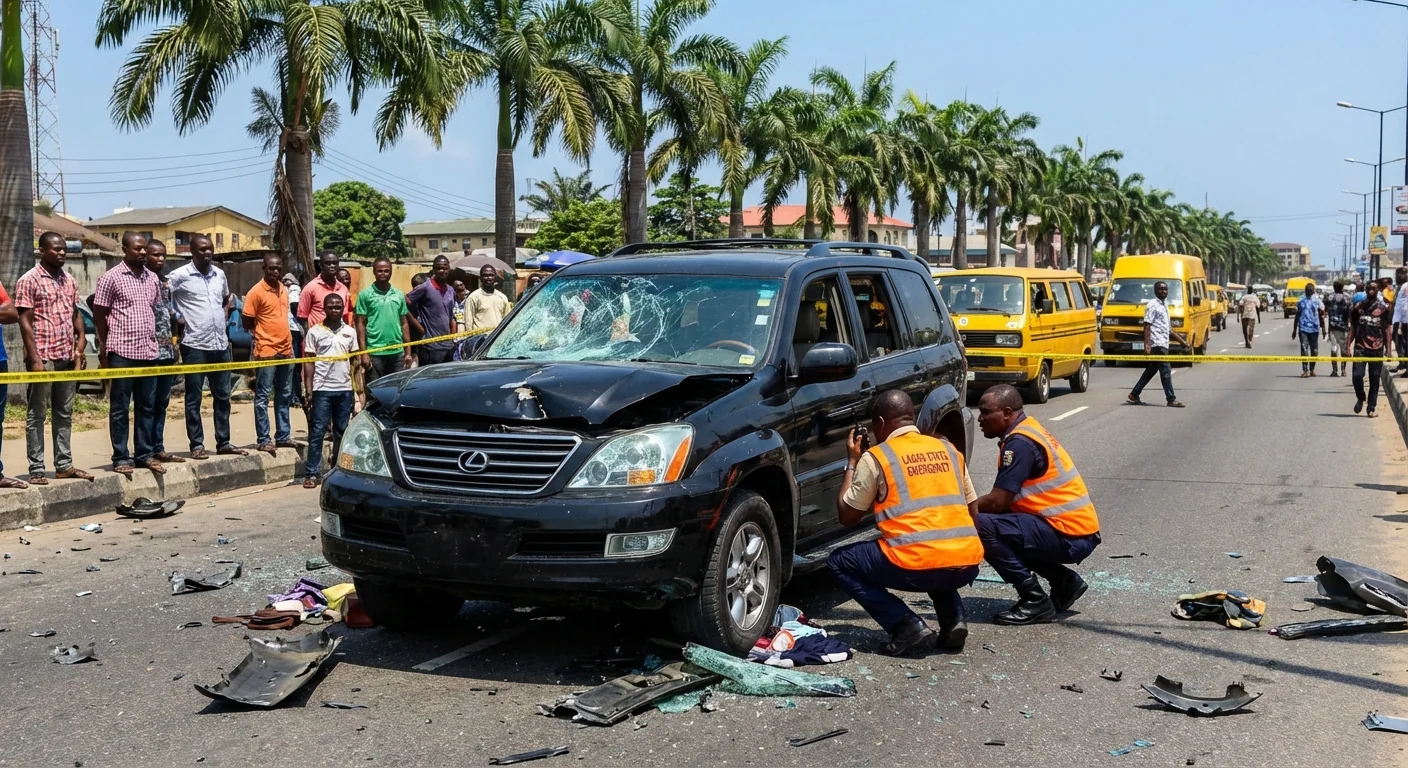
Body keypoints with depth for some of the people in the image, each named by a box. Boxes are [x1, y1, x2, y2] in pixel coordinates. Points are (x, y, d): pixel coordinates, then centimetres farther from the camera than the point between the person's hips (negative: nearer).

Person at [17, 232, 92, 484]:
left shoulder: (70, 281, 12)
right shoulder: (29, 281, -7)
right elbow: (25, 322, -10)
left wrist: (80, 349, 8)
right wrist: (34, 359, -16)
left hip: (67, 357, 6)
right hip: (43, 357, -6)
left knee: (65, 414, 11)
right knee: (37, 415, 1)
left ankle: (64, 465, 17)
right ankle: (36, 470, 5)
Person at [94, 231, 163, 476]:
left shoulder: (153, 279, 11)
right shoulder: (111, 277, -5)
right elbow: (99, 314, -2)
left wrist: (153, 339, 14)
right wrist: (104, 349, -1)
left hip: (148, 352, 5)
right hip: (122, 352, -5)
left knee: (147, 407, 10)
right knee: (120, 408, 2)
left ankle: (144, 454, 18)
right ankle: (120, 458, 8)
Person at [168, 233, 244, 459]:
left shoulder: (220, 274, 10)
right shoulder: (179, 275, -7)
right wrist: (178, 320, -8)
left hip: (221, 343, 6)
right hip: (194, 345, -6)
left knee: (222, 396, 11)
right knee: (194, 398, 1)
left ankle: (223, 442, 20)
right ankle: (197, 445, 7)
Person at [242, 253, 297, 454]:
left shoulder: (284, 290, 10)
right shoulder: (256, 292, -10)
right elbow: (247, 322, -8)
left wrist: (287, 343, 14)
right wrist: (263, 336, 0)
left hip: (285, 350, 7)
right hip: (266, 352, -7)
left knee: (284, 396, 12)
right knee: (262, 397, -1)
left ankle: (283, 436, 20)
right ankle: (263, 440, 1)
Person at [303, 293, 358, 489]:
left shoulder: (350, 332, 9)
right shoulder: (315, 332, 1)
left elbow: (354, 361, 12)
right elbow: (309, 363, 1)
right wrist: (308, 391, -6)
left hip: (345, 389, 3)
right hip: (322, 389, -3)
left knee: (342, 432, 8)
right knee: (317, 432, -1)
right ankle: (312, 473, 1)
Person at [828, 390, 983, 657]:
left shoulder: (876, 457, 3)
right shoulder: (949, 450, 17)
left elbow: (847, 516, 11)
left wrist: (852, 462, 21)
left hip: (916, 566, -6)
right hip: (968, 565, 6)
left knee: (839, 562, 16)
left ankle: (908, 628, 1)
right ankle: (953, 620, 14)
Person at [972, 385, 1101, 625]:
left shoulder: (1020, 442, -16)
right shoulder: (1027, 430, 13)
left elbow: (997, 501, -19)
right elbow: (1006, 499, 18)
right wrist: (972, 504, 8)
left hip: (1070, 536, -10)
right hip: (1077, 531, 10)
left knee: (981, 525, -19)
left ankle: (1035, 600, -10)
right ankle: (1064, 581, 18)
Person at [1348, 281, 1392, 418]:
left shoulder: (1384, 308, 3)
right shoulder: (1358, 307, 6)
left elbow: (1386, 330, 5)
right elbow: (1353, 328, 10)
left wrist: (1388, 349, -1)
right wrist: (1348, 346, 2)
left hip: (1377, 349, 0)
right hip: (1360, 348, 0)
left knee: (1374, 380, 3)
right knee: (1357, 375, -11)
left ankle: (1372, 409, 11)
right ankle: (1360, 398, 16)